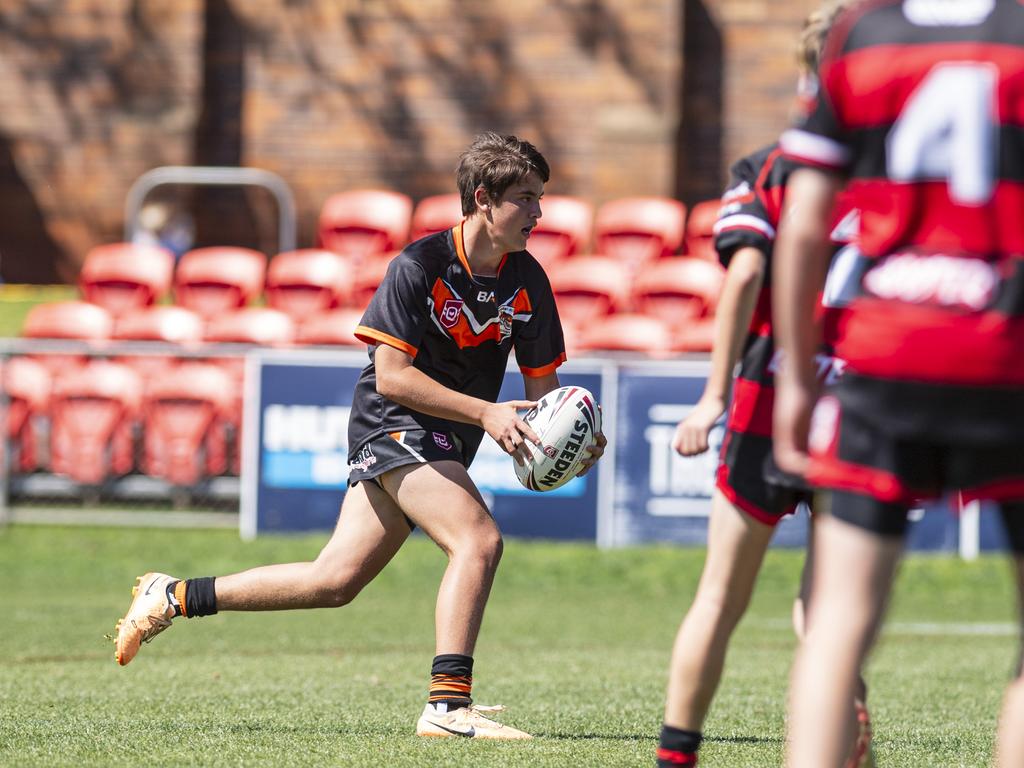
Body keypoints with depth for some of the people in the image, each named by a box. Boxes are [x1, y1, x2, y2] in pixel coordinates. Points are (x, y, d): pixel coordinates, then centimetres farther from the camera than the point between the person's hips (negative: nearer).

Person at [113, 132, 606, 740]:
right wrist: (485, 412, -27)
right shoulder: (420, 266, -18)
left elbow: (542, 384, 7)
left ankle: (174, 597, 19)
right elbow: (391, 375, -20)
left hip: (446, 442, 7)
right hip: (395, 423, -7)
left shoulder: (527, 280, 0)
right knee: (479, 541, -25)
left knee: (335, 581, 7)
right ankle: (449, 705, -27)